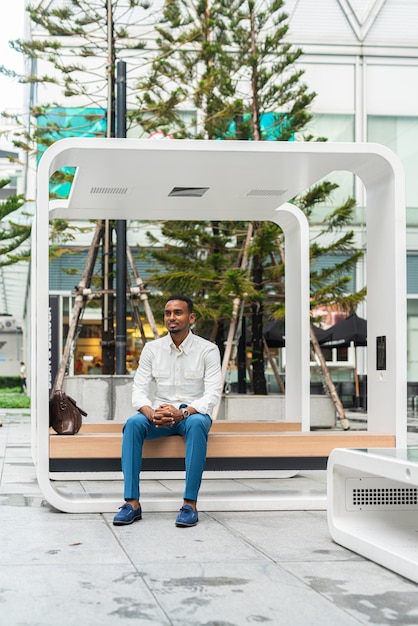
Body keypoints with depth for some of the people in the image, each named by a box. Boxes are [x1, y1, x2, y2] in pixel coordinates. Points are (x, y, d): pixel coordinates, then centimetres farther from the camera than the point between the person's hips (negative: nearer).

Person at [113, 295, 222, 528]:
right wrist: (151, 413, -26)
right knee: (133, 424, -30)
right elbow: (139, 390, -2)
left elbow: (213, 394, -14)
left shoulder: (208, 350, -5)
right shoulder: (152, 349, 3)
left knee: (196, 424, -38)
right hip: (158, 415, 3)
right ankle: (132, 502, -31)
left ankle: (190, 503, -37)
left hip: (193, 413, -2)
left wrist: (182, 412, -31)